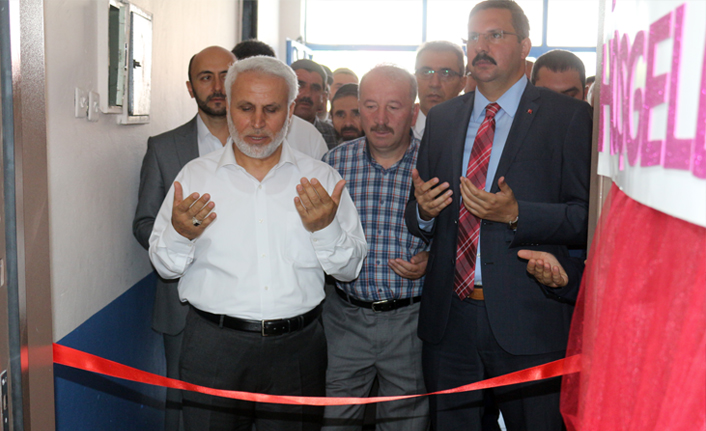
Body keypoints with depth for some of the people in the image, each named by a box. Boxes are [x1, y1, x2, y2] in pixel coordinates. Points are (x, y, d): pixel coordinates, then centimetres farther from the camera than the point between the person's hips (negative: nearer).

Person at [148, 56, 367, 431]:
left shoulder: (321, 180, 2)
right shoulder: (195, 175, 2)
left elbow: (350, 268, 3)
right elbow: (164, 265, 5)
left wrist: (326, 229, -16)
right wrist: (180, 235, -16)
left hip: (297, 347, 1)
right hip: (213, 345, 0)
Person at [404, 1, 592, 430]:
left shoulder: (568, 116, -3)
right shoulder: (442, 118, 11)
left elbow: (589, 216, -9)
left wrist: (515, 214, -22)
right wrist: (422, 210, -9)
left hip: (527, 321, -4)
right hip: (448, 320, 4)